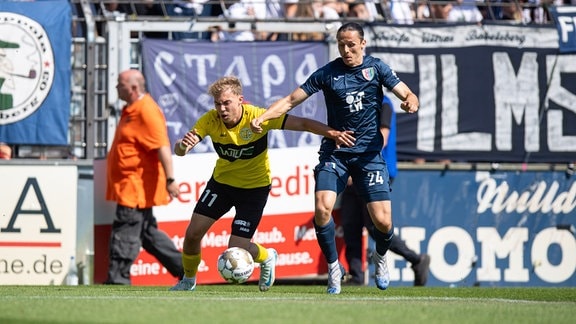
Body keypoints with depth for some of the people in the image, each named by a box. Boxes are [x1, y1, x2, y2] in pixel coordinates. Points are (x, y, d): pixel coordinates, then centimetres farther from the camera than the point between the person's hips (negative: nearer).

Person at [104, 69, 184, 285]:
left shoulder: (147, 111, -17)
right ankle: (184, 267, 18)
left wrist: (170, 179, -27)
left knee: (125, 232, -8)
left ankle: (118, 279, -5)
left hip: (137, 186, -11)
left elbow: (163, 147, -23)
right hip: (130, 185, 11)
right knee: (147, 232, 14)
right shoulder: (131, 110, 16)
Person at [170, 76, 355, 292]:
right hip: (221, 181, 3)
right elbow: (179, 150, -23)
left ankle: (266, 258, 25)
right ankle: (188, 280, 26)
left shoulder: (258, 117, -27)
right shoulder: (210, 120, -19)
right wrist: (183, 146, -48)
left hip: (255, 187, -3)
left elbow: (302, 124, -24)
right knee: (193, 233, -3)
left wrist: (332, 133, -39)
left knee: (237, 248, -10)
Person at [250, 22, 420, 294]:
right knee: (322, 208, -22)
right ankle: (333, 267, -1)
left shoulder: (377, 68, 1)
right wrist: (262, 117, -15)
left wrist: (410, 102, -27)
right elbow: (291, 100, 0)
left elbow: (407, 95, -2)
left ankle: (380, 258, 27)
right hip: (335, 152, 0)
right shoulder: (327, 73, -1)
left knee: (382, 221, -8)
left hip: (369, 153, 0)